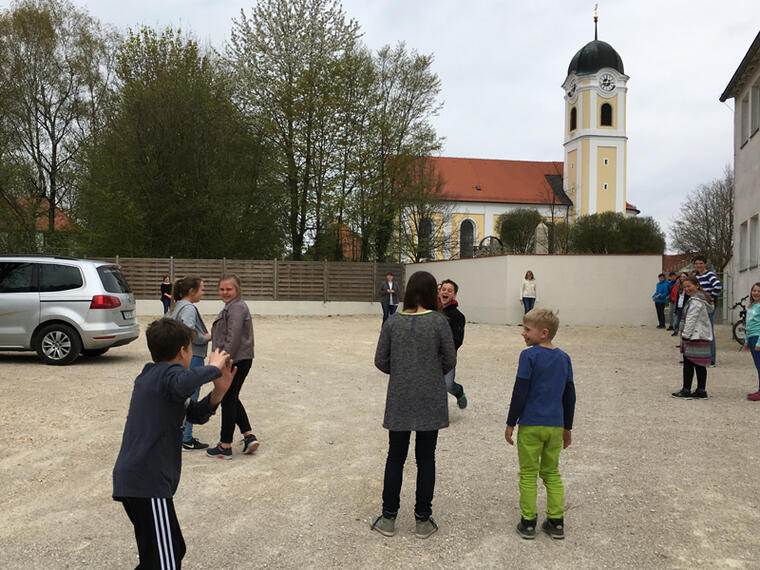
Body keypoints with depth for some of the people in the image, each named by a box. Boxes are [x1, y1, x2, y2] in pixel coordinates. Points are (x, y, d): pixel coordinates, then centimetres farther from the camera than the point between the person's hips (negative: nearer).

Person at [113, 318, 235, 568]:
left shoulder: (149, 376, 20)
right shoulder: (167, 373, -10)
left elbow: (194, 414, 21)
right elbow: (184, 382, -37)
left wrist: (218, 392, 3)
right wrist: (213, 368, -19)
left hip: (132, 480, 10)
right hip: (147, 483, -10)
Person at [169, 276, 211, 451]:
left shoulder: (178, 306, 14)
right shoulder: (188, 308, -17)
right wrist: (206, 338, -13)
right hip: (192, 358, -10)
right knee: (190, 399, -3)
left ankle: (181, 436, 26)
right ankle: (185, 440, 3)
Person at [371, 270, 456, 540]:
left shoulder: (393, 322, -4)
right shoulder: (438, 321, -10)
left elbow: (381, 361, 0)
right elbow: (449, 360, -4)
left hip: (399, 399, 2)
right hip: (431, 400, -1)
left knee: (395, 457, 13)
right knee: (426, 459, 10)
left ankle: (388, 518, 20)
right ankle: (423, 521, 18)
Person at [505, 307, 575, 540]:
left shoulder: (529, 356, -13)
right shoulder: (564, 357, 5)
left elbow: (520, 393, -14)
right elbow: (570, 395, 10)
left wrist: (510, 423, -5)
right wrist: (567, 427, 19)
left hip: (530, 425, -5)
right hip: (555, 425, 5)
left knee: (528, 474, 7)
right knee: (552, 473, 17)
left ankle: (528, 522, 13)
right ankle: (556, 522, 20)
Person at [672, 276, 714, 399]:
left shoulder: (695, 301, -15)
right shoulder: (701, 299, 18)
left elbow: (691, 320, -19)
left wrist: (686, 335, -17)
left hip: (695, 337, -10)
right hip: (702, 337, 10)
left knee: (688, 362, -5)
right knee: (700, 364, 10)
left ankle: (686, 391, -1)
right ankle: (701, 391, 12)